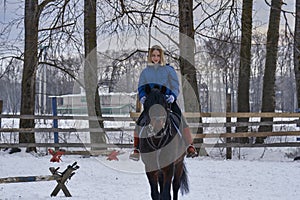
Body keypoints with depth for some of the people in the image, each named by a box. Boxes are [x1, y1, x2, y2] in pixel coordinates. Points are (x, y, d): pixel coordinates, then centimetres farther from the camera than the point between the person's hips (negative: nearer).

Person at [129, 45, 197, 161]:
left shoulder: (168, 70, 6)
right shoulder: (145, 72, 11)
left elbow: (175, 85, 1)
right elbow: (141, 87, 10)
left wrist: (173, 96, -18)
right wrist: (142, 97, -12)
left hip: (168, 100, -1)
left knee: (181, 121, -15)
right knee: (140, 122, -14)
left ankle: (190, 148, -9)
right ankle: (136, 150, -5)